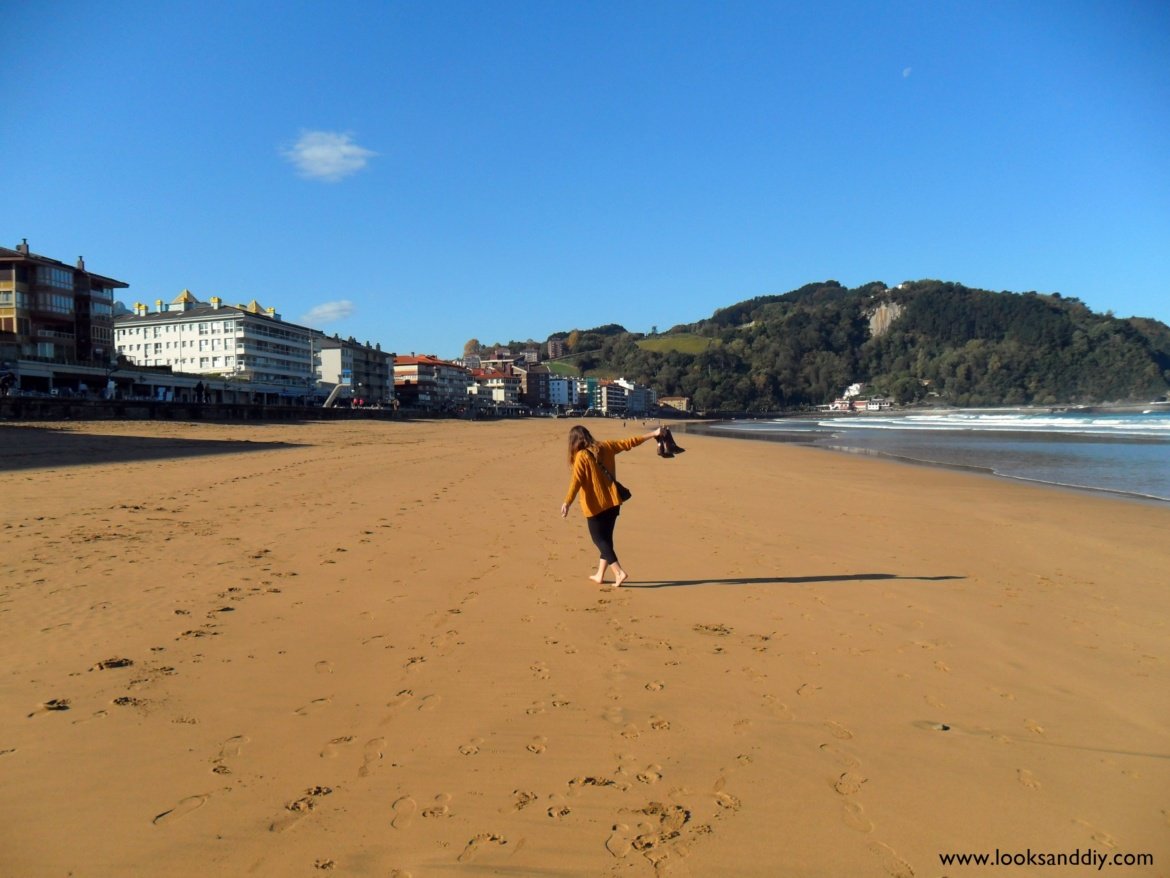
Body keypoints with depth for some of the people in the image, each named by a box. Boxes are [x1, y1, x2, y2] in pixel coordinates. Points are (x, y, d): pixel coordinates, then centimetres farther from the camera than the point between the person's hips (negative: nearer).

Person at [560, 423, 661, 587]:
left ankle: (619, 572, -11)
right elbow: (629, 443, 11)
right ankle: (600, 575, 22)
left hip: (595, 505, -6)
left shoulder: (581, 456, -12)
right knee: (606, 537, 15)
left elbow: (576, 481, -23)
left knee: (598, 539, 2)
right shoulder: (605, 447, 5)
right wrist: (653, 434, 20)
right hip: (612, 501, 6)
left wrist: (567, 502, -30)